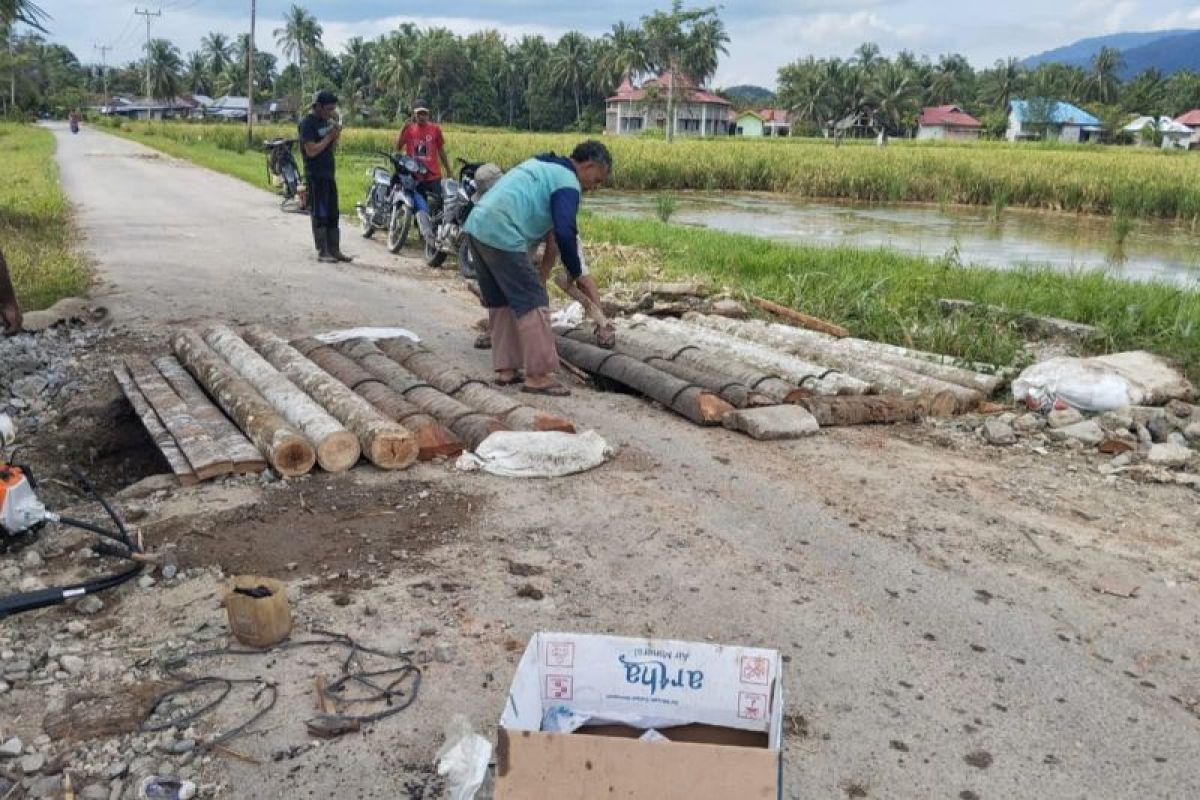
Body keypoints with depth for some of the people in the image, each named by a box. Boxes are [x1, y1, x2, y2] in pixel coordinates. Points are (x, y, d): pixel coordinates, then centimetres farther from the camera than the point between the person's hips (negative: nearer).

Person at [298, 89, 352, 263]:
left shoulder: (328, 121, 13)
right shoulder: (307, 123, -11)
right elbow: (311, 151, -19)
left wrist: (337, 135, -2)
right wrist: (330, 136, -15)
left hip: (330, 174, 8)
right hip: (316, 176, -8)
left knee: (332, 214, 9)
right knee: (319, 215, -3)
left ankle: (334, 250, 14)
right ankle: (322, 252, 1)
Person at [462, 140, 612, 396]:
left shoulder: (543, 166, 24)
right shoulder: (567, 182, -6)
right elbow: (565, 233, -17)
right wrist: (576, 274, -5)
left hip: (477, 226, 10)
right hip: (501, 236, -10)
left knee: (501, 302, 16)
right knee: (533, 302, -6)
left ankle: (505, 369, 21)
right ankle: (538, 376, -5)